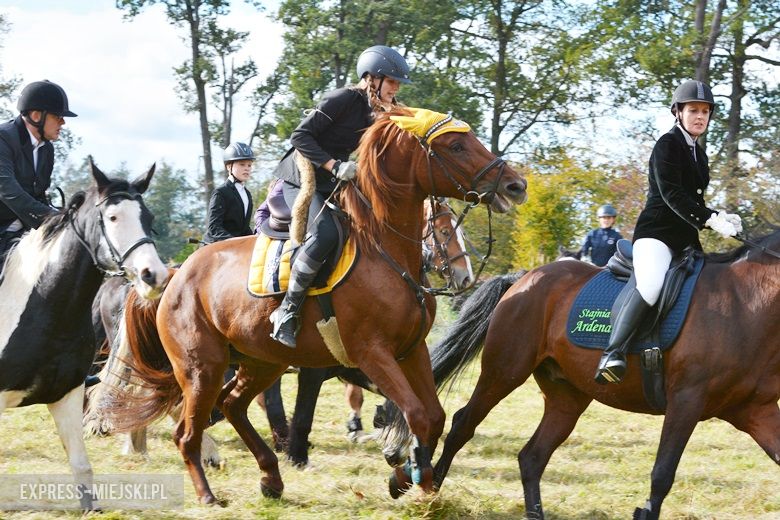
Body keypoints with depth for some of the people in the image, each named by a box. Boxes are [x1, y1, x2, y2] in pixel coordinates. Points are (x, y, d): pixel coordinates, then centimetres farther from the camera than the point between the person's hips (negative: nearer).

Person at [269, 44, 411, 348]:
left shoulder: (375, 112, 9)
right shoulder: (342, 100, -17)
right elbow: (300, 136, -20)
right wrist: (333, 165, -27)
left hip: (330, 183, 9)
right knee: (325, 232, -31)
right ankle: (287, 311, -26)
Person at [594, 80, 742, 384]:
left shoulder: (699, 154, 19)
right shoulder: (667, 144, -5)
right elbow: (671, 193, -17)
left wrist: (721, 218, 6)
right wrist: (709, 220, -25)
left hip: (687, 238, 9)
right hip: (657, 232, -9)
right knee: (653, 284, -34)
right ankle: (613, 353, -37)